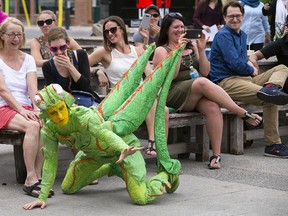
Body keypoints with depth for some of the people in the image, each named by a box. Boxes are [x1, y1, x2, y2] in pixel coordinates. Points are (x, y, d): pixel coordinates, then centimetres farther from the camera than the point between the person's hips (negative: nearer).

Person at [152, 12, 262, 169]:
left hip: (196, 97, 4)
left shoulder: (191, 46, 21)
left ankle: (216, 155, -33)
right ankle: (244, 114, -28)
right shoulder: (161, 50, 7)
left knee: (213, 107, -31)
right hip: (174, 96, -4)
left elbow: (205, 72, 13)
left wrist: (201, 50, 0)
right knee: (203, 83, -33)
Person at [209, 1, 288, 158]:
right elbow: (235, 63, -17)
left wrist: (248, 64, 7)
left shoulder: (242, 35, 21)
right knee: (270, 100, -28)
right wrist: (251, 70, 1)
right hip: (226, 82, -10)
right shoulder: (223, 35, -8)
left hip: (244, 77, 10)